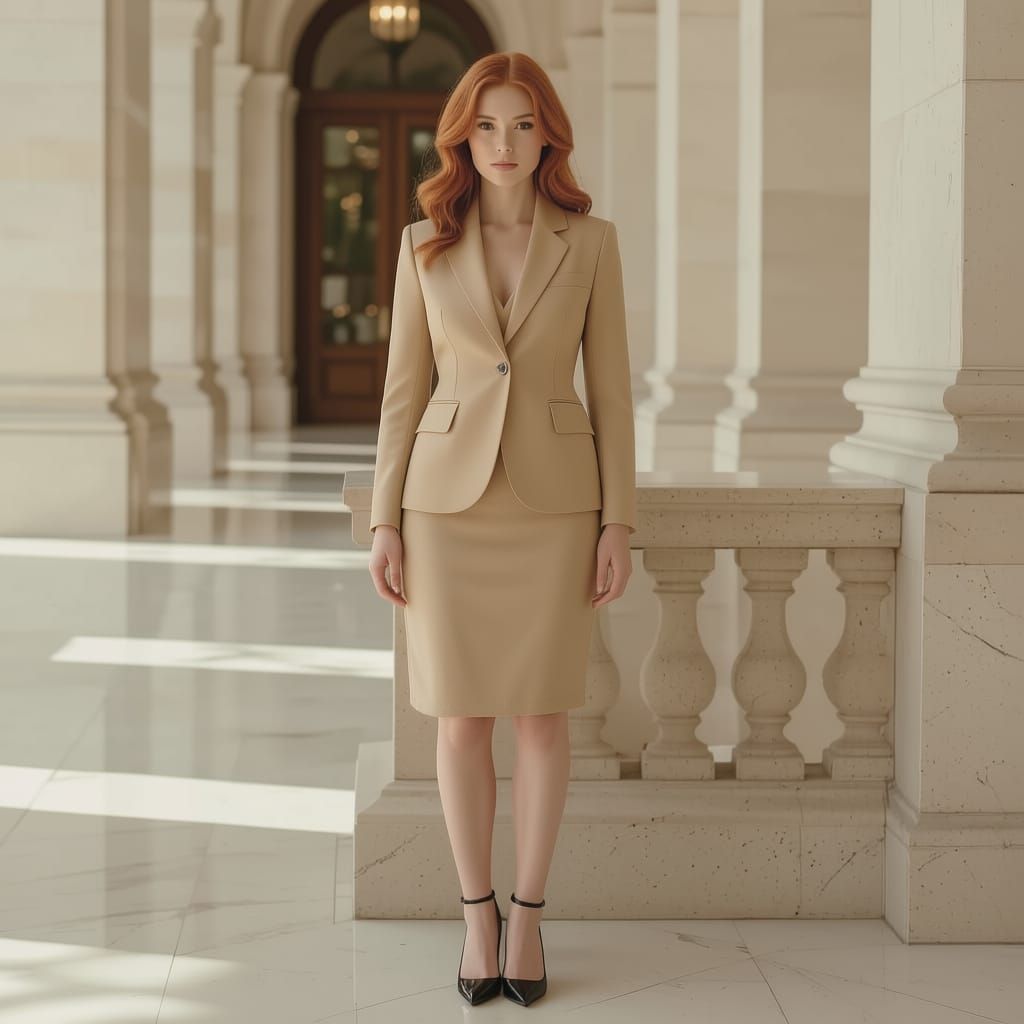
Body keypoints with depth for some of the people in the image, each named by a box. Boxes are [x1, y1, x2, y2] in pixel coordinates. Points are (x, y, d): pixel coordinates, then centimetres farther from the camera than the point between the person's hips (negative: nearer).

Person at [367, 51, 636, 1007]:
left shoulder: (590, 241, 0)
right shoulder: (425, 244, 2)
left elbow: (610, 387, 1)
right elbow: (405, 389, 4)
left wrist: (619, 522, -3)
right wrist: (385, 521, 0)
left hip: (553, 499, 0)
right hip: (450, 497, 1)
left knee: (542, 712, 4)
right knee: (461, 715, 4)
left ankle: (527, 913, 18)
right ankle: (477, 912, 18)